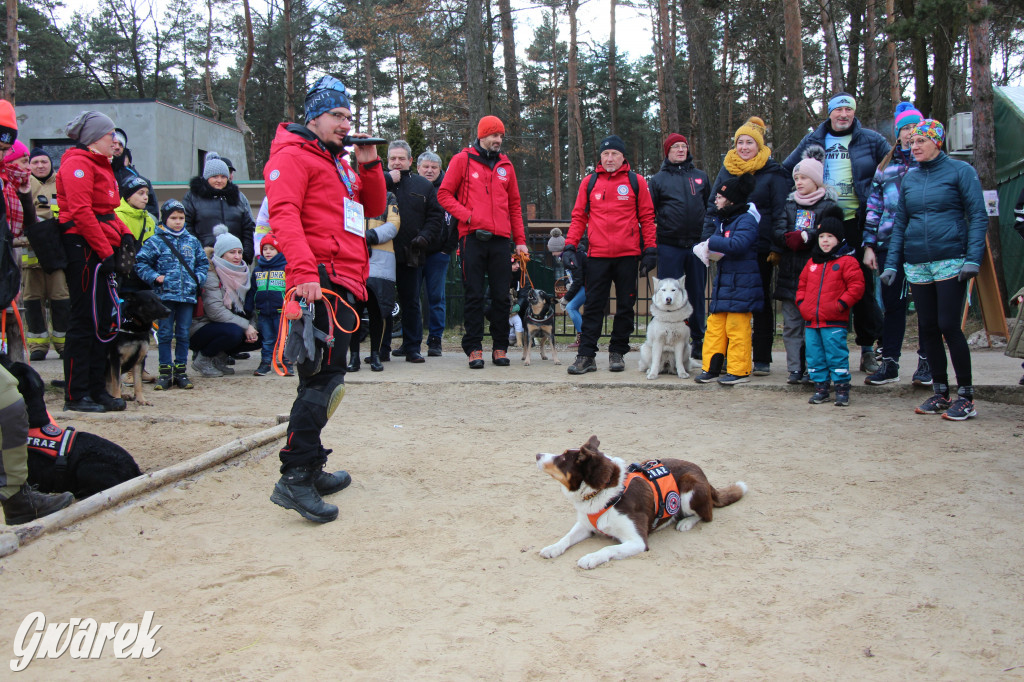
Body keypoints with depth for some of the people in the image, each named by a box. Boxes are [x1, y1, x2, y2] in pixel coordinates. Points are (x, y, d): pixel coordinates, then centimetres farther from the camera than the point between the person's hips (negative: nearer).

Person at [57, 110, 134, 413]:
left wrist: (124, 234, 5)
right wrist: (106, 252, -21)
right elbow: (81, 213, -18)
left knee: (102, 322, 11)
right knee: (85, 321, -6)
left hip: (103, 249, 10)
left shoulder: (100, 164, 22)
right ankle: (76, 396, 1)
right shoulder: (78, 163, -9)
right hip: (85, 248, -10)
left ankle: (96, 389, 18)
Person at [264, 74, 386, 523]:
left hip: (343, 282, 10)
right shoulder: (294, 156, -2)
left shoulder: (339, 163, 27)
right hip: (323, 282, -10)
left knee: (323, 377, 13)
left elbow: (375, 208, 25)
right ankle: (294, 478, -17)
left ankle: (311, 470, 21)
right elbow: (284, 213, -16)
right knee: (324, 376, -16)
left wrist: (368, 166, 10)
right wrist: (304, 271, -28)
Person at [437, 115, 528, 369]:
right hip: (472, 237, -3)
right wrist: (468, 216, -11)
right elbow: (444, 194, 2)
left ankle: (500, 348, 12)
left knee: (501, 296, 4)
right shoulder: (462, 160, 5)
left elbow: (514, 205, 18)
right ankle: (474, 348, 3)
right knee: (474, 295, -2)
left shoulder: (505, 165, 16)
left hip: (500, 239, 3)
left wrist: (520, 240, 11)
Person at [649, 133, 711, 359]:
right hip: (669, 245, -2)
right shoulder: (658, 179, 7)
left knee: (697, 293, 7)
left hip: (696, 244, 2)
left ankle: (698, 341, 15)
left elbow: (711, 207, 18)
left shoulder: (700, 176, 13)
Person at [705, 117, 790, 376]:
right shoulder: (726, 170, 10)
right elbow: (713, 208, 13)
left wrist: (777, 247, -10)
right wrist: (708, 240, 3)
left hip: (760, 248, -3)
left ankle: (762, 359, 11)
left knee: (761, 302, 6)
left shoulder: (773, 172, 0)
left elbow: (780, 213, -2)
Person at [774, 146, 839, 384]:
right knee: (791, 324, 3)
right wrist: (789, 239, -12)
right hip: (790, 274, 4)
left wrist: (805, 237, -16)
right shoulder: (789, 204, 17)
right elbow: (776, 233, 8)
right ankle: (795, 368, 7)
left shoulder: (829, 206, 2)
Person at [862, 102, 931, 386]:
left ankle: (926, 362, 14)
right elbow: (873, 206, 13)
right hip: (890, 244, 2)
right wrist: (869, 245, 6)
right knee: (892, 303, 5)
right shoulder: (886, 165, 13)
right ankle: (889, 363, 13)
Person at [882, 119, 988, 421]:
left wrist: (973, 259, -15)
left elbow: (978, 217, -5)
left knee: (949, 325, -8)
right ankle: (940, 393, 17)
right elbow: (899, 223, 15)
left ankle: (965, 396, 3)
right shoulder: (909, 178, 12)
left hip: (951, 261, -5)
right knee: (927, 328, 6)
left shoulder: (960, 171, -1)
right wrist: (891, 264, 7)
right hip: (916, 265, 5)